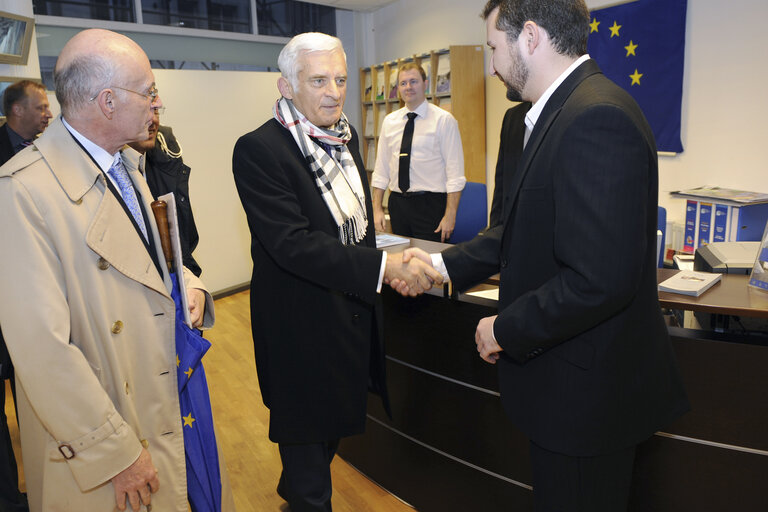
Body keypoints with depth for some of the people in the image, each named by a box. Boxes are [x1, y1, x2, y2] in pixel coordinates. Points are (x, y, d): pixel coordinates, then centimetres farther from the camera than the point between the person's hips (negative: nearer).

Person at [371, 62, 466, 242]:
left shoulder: (443, 119, -4)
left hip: (430, 204, -4)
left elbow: (455, 173, -8)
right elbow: (381, 170, 11)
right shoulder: (389, 121, 9)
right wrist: (377, 208, 4)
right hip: (397, 203, 4)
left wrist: (450, 215, -15)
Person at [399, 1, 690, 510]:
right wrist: (445, 264, 8)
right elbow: (530, 230, 12)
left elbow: (599, 280, -31)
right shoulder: (563, 111, 8)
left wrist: (506, 329, -17)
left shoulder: (597, 118, -25)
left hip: (585, 386, -9)